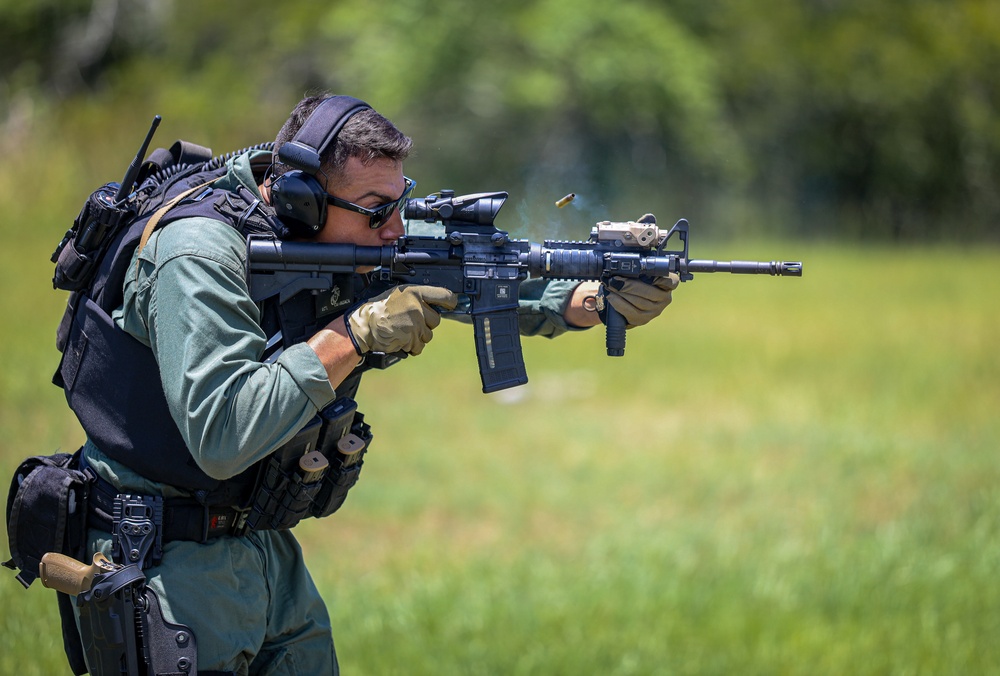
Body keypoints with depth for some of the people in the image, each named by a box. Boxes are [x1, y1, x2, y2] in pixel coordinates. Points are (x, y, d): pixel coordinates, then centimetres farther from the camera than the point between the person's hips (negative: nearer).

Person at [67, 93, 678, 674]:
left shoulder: (353, 238, -2)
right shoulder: (199, 255, -25)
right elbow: (220, 439, -34)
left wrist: (599, 301, -14)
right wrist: (353, 335, -29)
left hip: (265, 548, 8)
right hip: (164, 563, -8)